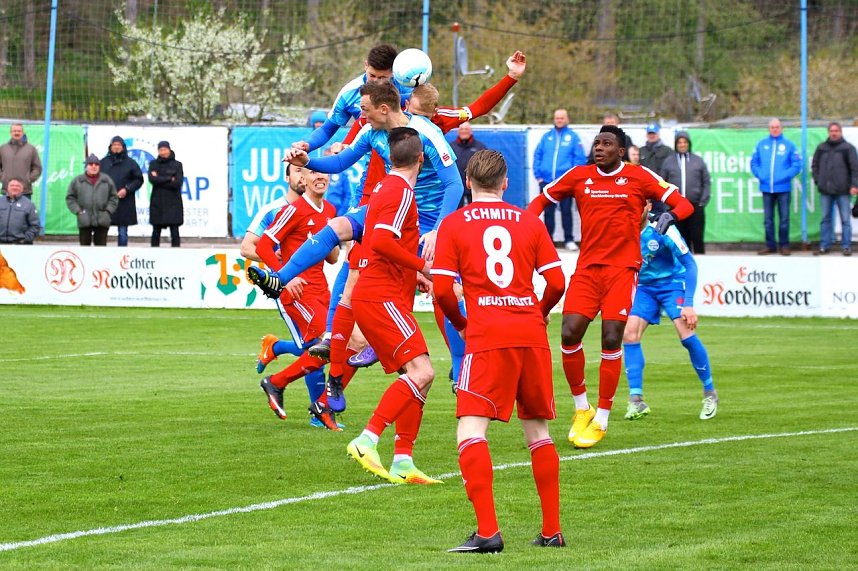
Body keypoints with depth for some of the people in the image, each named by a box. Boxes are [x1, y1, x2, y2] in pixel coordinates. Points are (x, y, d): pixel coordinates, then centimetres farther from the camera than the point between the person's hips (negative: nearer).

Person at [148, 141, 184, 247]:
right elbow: (152, 179, -9)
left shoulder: (177, 165, 4)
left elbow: (178, 183, -8)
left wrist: (160, 180, -8)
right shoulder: (154, 164, 9)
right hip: (157, 203, 2)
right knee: (156, 231, 4)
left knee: (174, 231, -6)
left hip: (173, 203, -2)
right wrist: (169, 179, -11)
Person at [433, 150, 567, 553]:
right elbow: (556, 282, 6)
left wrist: (460, 323, 16)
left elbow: (442, 290, -3)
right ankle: (552, 531, 17)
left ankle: (488, 531, -21)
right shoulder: (529, 221, 11)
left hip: (487, 338, -4)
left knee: (470, 430, -7)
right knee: (538, 431, 15)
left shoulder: (453, 224, 4)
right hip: (532, 335, 4)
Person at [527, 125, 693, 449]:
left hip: (623, 268, -3)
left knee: (611, 340, -10)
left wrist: (670, 216, -21)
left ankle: (601, 421, 2)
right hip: (587, 267, 3)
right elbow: (540, 201, 19)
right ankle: (582, 410, 10)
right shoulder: (579, 176, 9)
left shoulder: (639, 177, 1)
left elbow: (683, 204, 1)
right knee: (569, 335, -11)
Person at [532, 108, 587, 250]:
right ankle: (548, 239, 14)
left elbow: (580, 158, -3)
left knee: (566, 210, 2)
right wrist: (538, 175, 0)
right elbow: (537, 156, 9)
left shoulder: (572, 137, 1)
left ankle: (569, 240, 9)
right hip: (547, 181, 3)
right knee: (548, 211, 8)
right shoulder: (547, 137, 10)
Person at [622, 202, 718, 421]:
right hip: (644, 286, 4)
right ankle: (636, 400, -11)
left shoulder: (662, 230, -23)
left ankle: (710, 393, 2)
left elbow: (689, 264, -17)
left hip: (672, 282, -4)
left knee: (686, 334, -19)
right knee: (629, 334, -15)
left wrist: (688, 304, -23)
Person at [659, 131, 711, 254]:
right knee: (682, 239, 4)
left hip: (696, 206, -1)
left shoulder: (698, 161, 7)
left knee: (697, 238, -3)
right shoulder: (668, 162, 7)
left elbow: (706, 182, 8)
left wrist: (704, 200, -1)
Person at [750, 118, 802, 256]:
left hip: (783, 187, -2)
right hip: (766, 187, 2)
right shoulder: (761, 144, 8)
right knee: (768, 219, 6)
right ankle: (770, 245, 14)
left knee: (784, 218, 0)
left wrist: (786, 175, -13)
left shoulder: (789, 145, 1)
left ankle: (784, 245, 9)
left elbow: (797, 164, -2)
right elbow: (754, 162, 9)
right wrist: (760, 175, -6)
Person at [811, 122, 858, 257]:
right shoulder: (821, 148, 11)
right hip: (825, 190, 4)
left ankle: (846, 246, 2)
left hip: (842, 190, -4)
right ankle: (824, 246, 12)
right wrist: (818, 180, 6)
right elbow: (814, 165, 18)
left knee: (845, 219, -1)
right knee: (826, 219, 8)